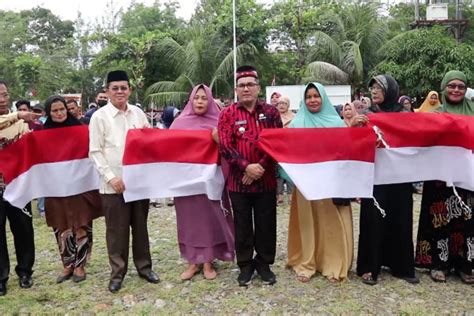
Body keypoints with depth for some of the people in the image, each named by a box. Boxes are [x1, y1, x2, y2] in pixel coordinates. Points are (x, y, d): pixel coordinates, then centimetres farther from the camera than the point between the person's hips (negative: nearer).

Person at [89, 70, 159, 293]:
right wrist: (111, 177, -14)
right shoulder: (99, 116, -4)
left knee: (140, 226, 14)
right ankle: (117, 273, 20)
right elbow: (95, 152, -6)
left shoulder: (138, 113, 7)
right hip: (113, 183, -3)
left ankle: (144, 267, 28)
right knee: (117, 230, 5)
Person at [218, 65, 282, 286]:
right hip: (238, 180, -1)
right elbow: (225, 147, -8)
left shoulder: (271, 112, 3)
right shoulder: (228, 114, -1)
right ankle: (245, 265, 24)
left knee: (266, 224, 10)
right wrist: (246, 166, -18)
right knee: (242, 225, 9)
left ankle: (264, 263, 26)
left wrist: (260, 166, -12)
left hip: (266, 179, 1)